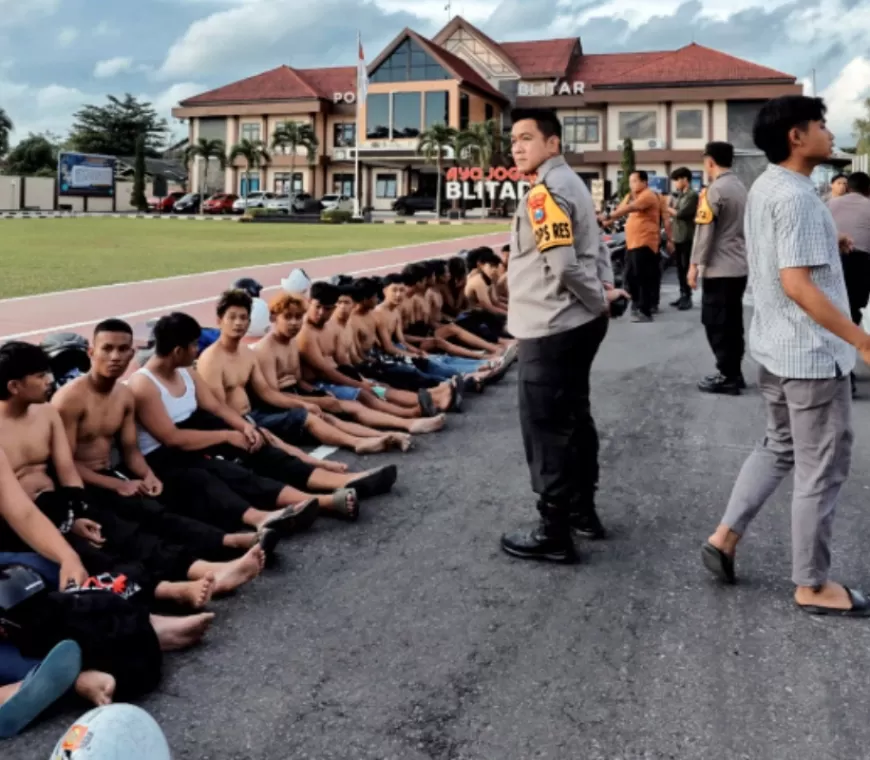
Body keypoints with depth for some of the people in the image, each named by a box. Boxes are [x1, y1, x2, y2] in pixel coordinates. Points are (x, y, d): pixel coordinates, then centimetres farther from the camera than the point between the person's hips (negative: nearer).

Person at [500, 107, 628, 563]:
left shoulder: (544, 192, -18)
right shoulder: (569, 182, 14)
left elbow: (564, 266, -24)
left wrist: (598, 300, -10)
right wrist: (599, 296, 10)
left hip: (550, 329, -10)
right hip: (576, 322, 10)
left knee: (546, 429, -2)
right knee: (573, 419, 19)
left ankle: (554, 533, 6)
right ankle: (582, 508, 31)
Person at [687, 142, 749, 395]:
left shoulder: (714, 190, -14)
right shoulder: (740, 187, 11)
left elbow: (704, 230, -16)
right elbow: (742, 226, 15)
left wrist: (694, 264, -11)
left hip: (719, 269, -8)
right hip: (739, 266, 8)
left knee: (716, 324, -2)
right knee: (733, 322, 13)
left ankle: (727, 377, 0)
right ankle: (733, 372, 18)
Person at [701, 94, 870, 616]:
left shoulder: (764, 187, 10)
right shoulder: (796, 196, -21)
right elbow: (798, 284, -27)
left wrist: (826, 245, 14)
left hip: (777, 346, 10)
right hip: (813, 353, -10)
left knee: (779, 449, 22)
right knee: (822, 470, 2)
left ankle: (725, 538, 23)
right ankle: (813, 585, 14)